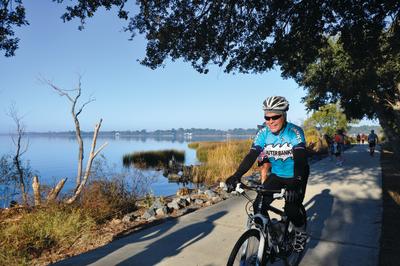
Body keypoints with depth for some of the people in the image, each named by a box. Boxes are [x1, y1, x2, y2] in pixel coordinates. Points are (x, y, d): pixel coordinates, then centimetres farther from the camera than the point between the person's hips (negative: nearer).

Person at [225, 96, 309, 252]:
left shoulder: (295, 132, -23)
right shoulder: (263, 134, -12)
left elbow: (300, 158, -35)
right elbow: (251, 156, -22)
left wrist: (297, 183, -51)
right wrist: (236, 176, -37)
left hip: (296, 176, -3)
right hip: (276, 175, 4)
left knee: (292, 209, -19)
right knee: (259, 205, -12)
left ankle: (301, 233, 15)